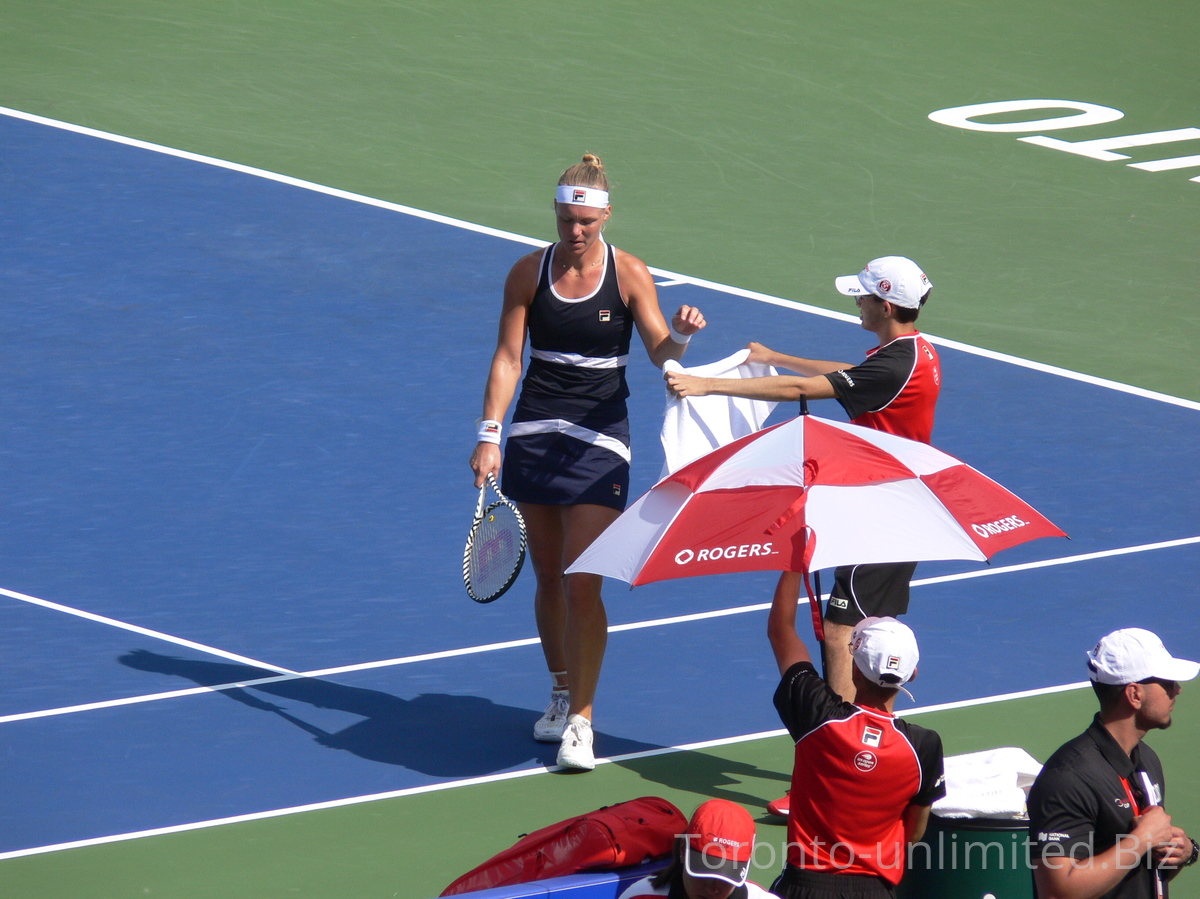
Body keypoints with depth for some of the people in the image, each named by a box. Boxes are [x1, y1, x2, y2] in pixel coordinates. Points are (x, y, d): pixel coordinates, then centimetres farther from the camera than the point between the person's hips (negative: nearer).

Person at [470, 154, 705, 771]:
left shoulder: (629, 274, -7)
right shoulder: (529, 273, -1)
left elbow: (660, 354, -9)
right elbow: (507, 358, 0)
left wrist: (680, 336, -32)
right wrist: (489, 435, -8)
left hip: (598, 437, -3)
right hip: (534, 435, 3)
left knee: (583, 583, -10)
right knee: (548, 575, 10)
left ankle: (581, 720, -6)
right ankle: (561, 692, 29)